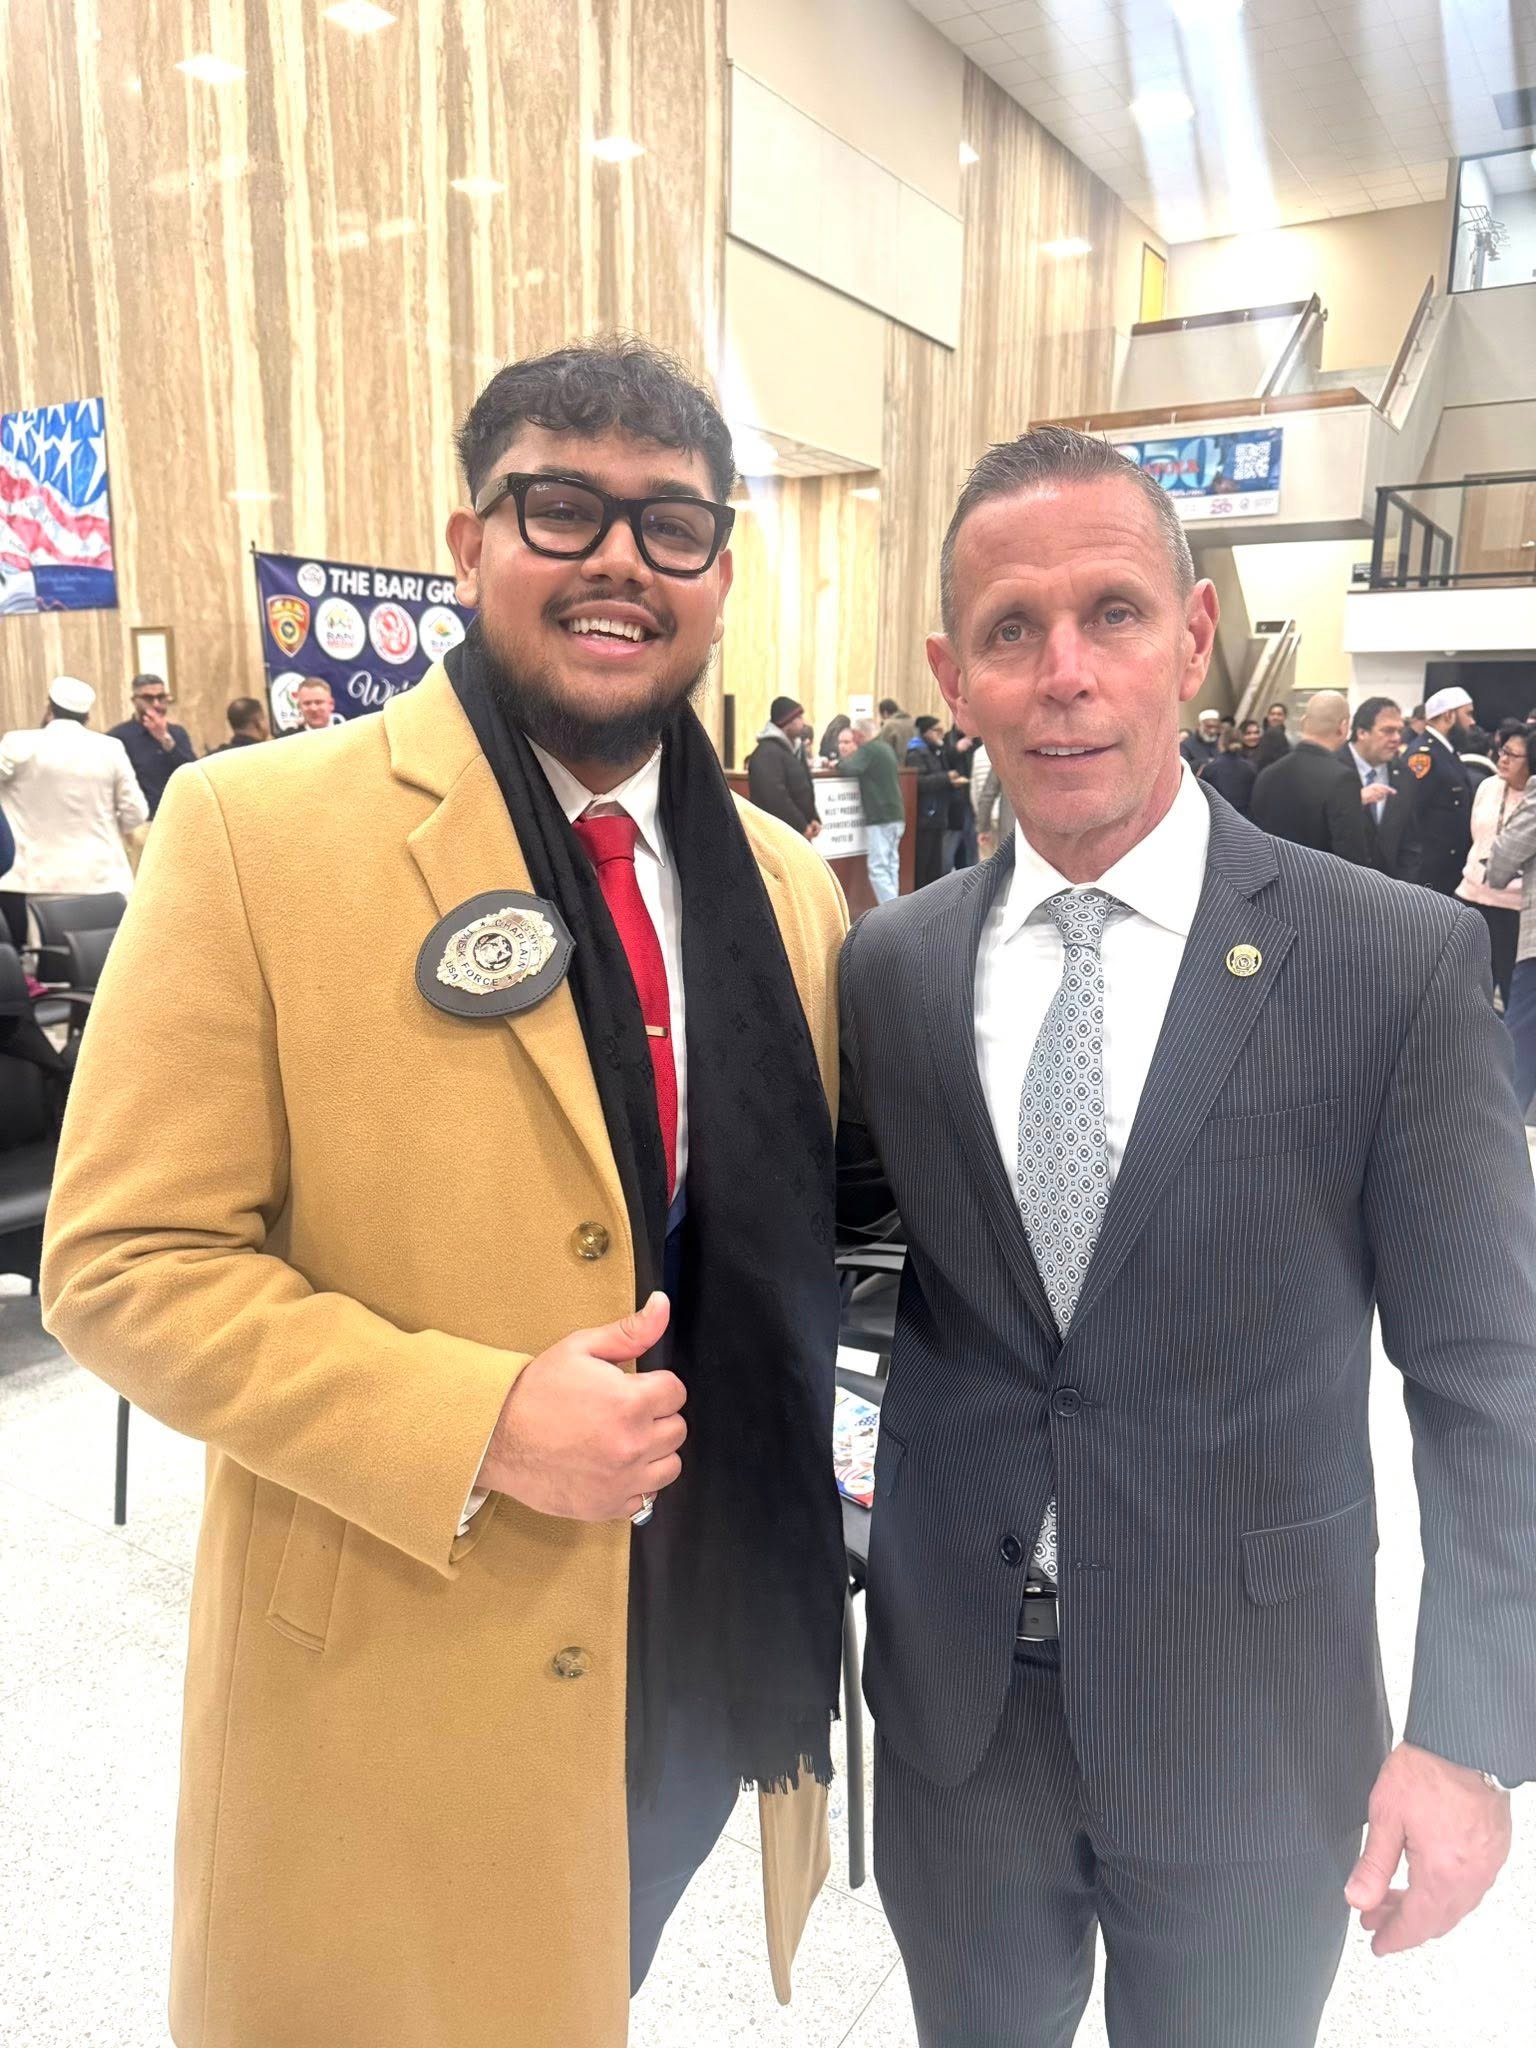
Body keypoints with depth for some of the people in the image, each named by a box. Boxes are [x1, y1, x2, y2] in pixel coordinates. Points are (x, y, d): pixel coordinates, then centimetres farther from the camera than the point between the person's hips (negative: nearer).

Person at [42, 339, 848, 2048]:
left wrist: (809, 1591, 4)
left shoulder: (788, 885, 1)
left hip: (715, 1667, 5)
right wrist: (474, 1423, -24)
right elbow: (125, 1262, -13)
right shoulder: (255, 831, -14)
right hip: (395, 1687, -4)